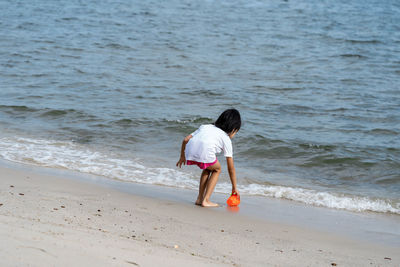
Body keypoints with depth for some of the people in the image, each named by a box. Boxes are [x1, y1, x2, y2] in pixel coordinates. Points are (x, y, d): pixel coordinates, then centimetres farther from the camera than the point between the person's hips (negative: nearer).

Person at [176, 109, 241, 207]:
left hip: (189, 151, 5)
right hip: (205, 153, -5)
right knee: (217, 169, 27)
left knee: (208, 168, 34)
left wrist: (182, 156, 39)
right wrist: (234, 187, 35)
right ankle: (206, 200, 17)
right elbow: (231, 168, 26)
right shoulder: (226, 139, 24)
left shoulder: (205, 126, 35)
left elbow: (186, 139, 25)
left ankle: (199, 198, 30)